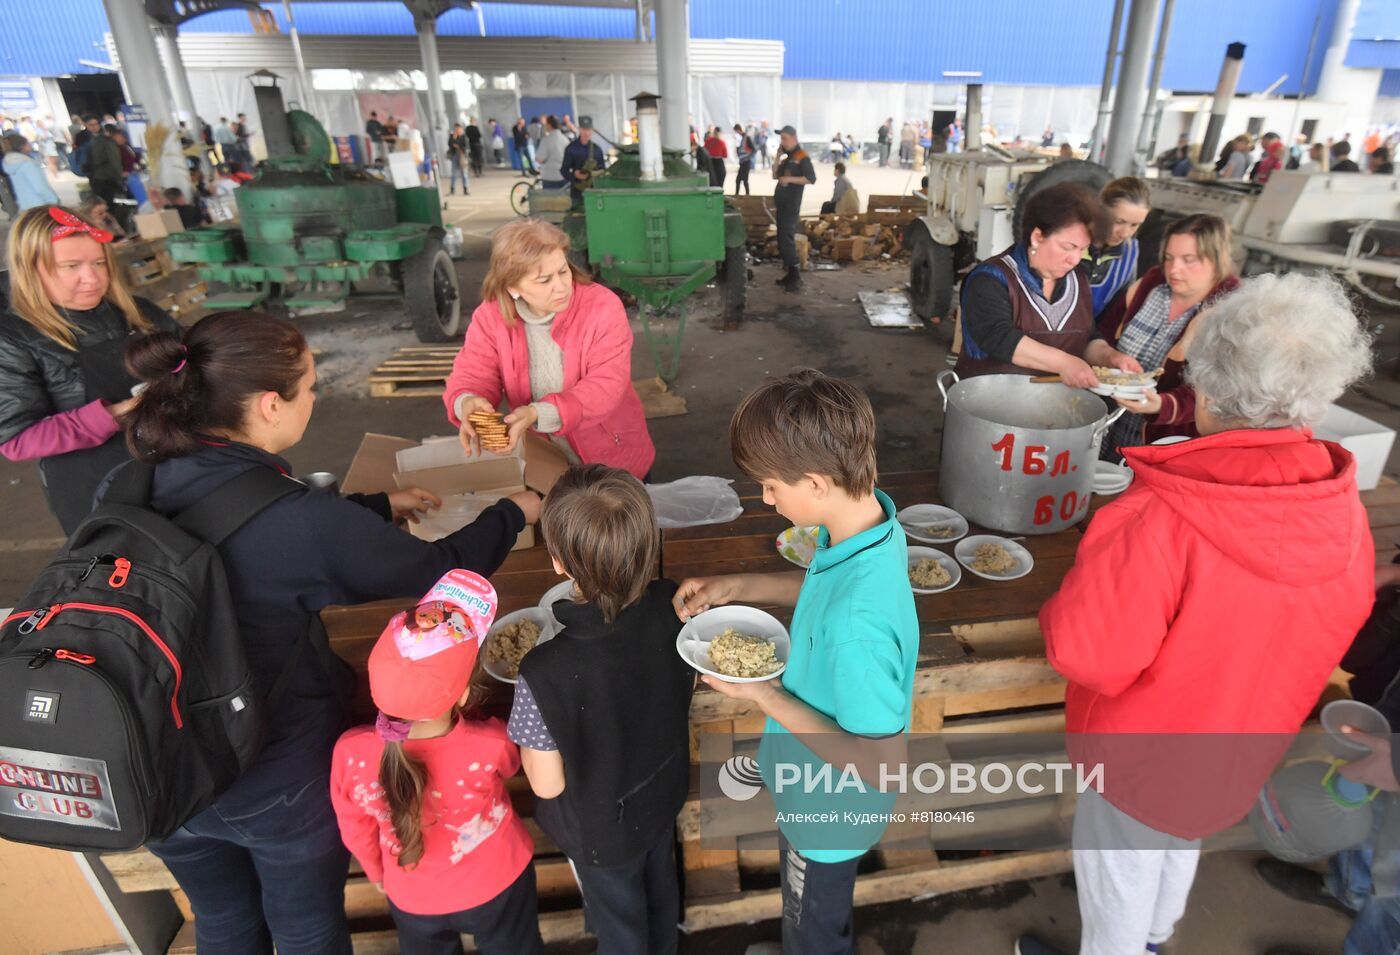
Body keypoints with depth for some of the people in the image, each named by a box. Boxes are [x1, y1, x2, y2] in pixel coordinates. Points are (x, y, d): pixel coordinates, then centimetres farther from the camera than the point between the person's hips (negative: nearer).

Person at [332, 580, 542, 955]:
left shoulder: (351, 753, -32)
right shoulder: (491, 745, -38)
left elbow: (356, 833, -11)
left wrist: (379, 874, 10)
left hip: (414, 899, 2)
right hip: (497, 886, -1)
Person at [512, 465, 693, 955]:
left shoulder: (546, 675, -42)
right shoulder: (672, 608, -28)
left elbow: (547, 784, -25)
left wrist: (522, 723, -11)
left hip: (601, 830, -4)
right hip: (663, 793, 5)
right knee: (660, 889, 35)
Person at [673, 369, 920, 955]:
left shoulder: (855, 624, -44)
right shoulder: (868, 517, -17)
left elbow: (881, 763, -32)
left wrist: (766, 697, -27)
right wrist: (738, 588, -6)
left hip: (826, 812, -8)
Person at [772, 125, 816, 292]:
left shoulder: (802, 157, -10)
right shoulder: (787, 156, 16)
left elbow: (811, 178, -19)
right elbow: (775, 175, 13)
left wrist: (789, 179, -20)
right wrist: (778, 156, 4)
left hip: (791, 205, -9)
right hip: (781, 203, 9)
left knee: (787, 240, -12)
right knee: (782, 240, 10)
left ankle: (796, 276, -9)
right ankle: (789, 273, 17)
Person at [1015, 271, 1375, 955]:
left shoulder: (1160, 524, -39)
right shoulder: (1345, 513, -16)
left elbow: (1084, 654, -32)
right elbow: (1338, 623, 1)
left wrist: (1073, 597, -13)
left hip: (1142, 755, -6)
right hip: (1238, 755, 7)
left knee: (1117, 892, 20)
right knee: (1180, 847, 34)